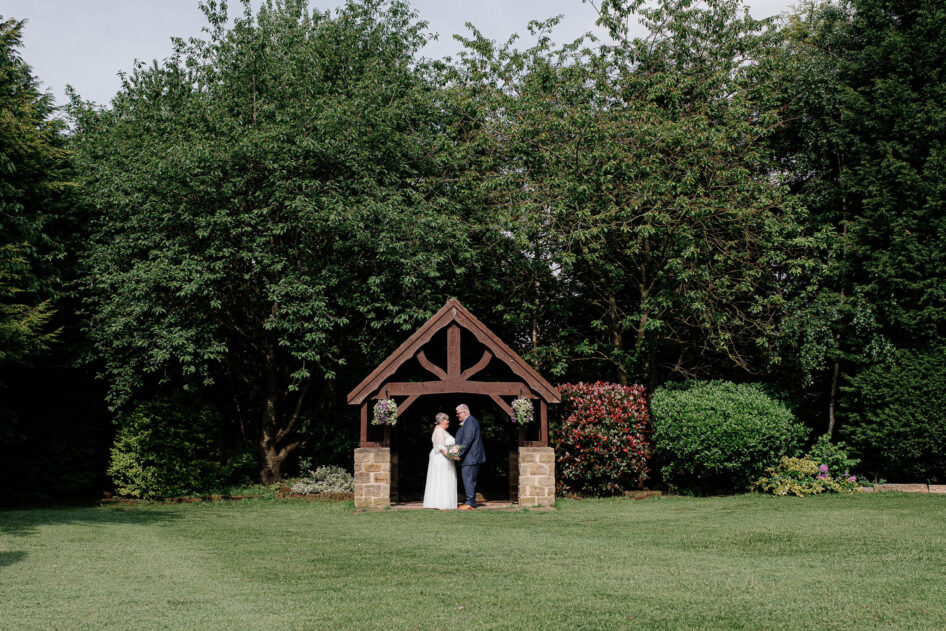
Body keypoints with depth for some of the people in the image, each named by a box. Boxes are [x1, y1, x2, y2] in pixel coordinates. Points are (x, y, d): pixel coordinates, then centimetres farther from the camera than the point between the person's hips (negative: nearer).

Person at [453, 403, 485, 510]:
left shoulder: (470, 422, -16)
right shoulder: (469, 422, 18)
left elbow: (467, 440, -23)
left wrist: (459, 454, -23)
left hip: (470, 457, -11)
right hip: (470, 458, 11)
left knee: (468, 480, -8)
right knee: (469, 480, 12)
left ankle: (470, 503, -6)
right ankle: (470, 502, 17)